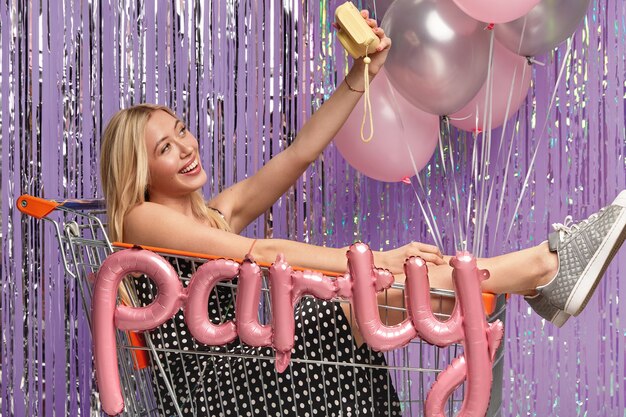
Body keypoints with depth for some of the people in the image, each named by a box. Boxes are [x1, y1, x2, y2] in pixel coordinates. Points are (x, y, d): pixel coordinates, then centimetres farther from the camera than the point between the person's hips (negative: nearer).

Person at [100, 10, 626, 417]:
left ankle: (542, 271, -6)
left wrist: (362, 74, 2)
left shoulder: (218, 213, 19)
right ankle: (544, 264, -12)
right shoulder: (143, 220, -5)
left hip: (251, 355, 8)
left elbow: (300, 153, 11)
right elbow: (263, 255, -16)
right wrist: (375, 260, -20)